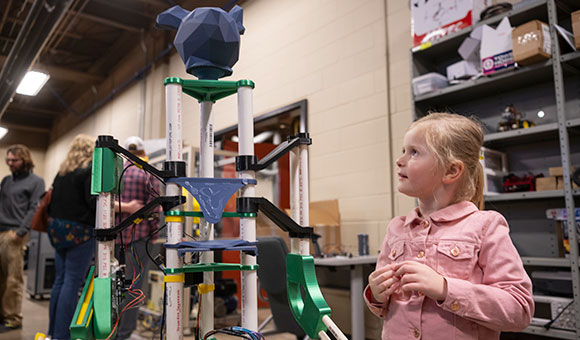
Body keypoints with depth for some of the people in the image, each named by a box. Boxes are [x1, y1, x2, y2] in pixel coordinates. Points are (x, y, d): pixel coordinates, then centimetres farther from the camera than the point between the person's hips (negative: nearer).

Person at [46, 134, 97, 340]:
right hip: (79, 230, -8)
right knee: (73, 282, -4)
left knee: (60, 280, 14)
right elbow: (94, 202, -17)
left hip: (58, 229, 8)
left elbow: (52, 200, 16)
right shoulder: (91, 170, -9)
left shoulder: (62, 171, 14)